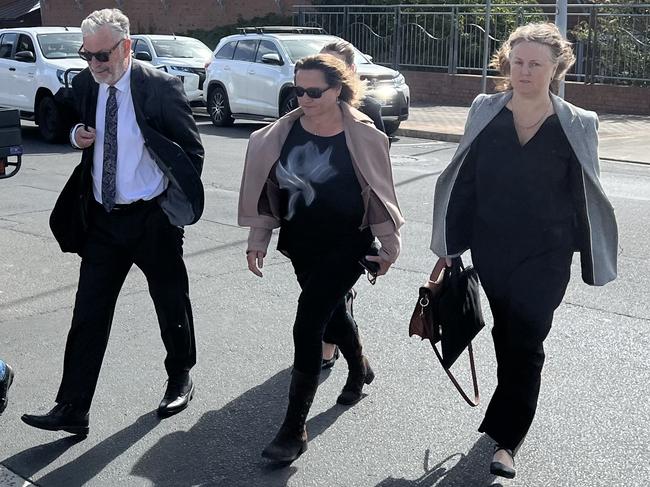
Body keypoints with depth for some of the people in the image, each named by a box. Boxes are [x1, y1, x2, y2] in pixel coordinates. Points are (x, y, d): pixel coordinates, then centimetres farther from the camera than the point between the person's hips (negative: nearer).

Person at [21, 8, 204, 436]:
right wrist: (77, 136, -3)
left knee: (172, 305, 13)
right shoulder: (84, 85, 2)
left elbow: (192, 150, -6)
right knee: (89, 313, 3)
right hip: (102, 218, 4)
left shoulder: (160, 87, -14)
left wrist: (177, 201, -6)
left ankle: (180, 378, 37)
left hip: (153, 217, -4)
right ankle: (72, 410, 8)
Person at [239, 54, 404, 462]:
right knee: (331, 313, 22)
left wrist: (388, 245, 2)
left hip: (346, 245, -5)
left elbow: (380, 192, -4)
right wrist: (258, 240, 5)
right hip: (301, 243, 5)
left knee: (307, 325, -12)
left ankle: (295, 428, -2)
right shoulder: (284, 131, -3)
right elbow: (268, 186, 5)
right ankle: (360, 369, 53)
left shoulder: (362, 135, -13)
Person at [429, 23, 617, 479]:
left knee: (524, 343, -4)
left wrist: (590, 260, 0)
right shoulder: (485, 112, -1)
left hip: (545, 257, -2)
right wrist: (448, 246, 5)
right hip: (490, 250, 3)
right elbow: (463, 183, 3)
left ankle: (506, 438, 7)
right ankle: (514, 408, 39)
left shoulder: (577, 125, -6)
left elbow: (585, 198, 0)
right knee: (506, 335, 17)